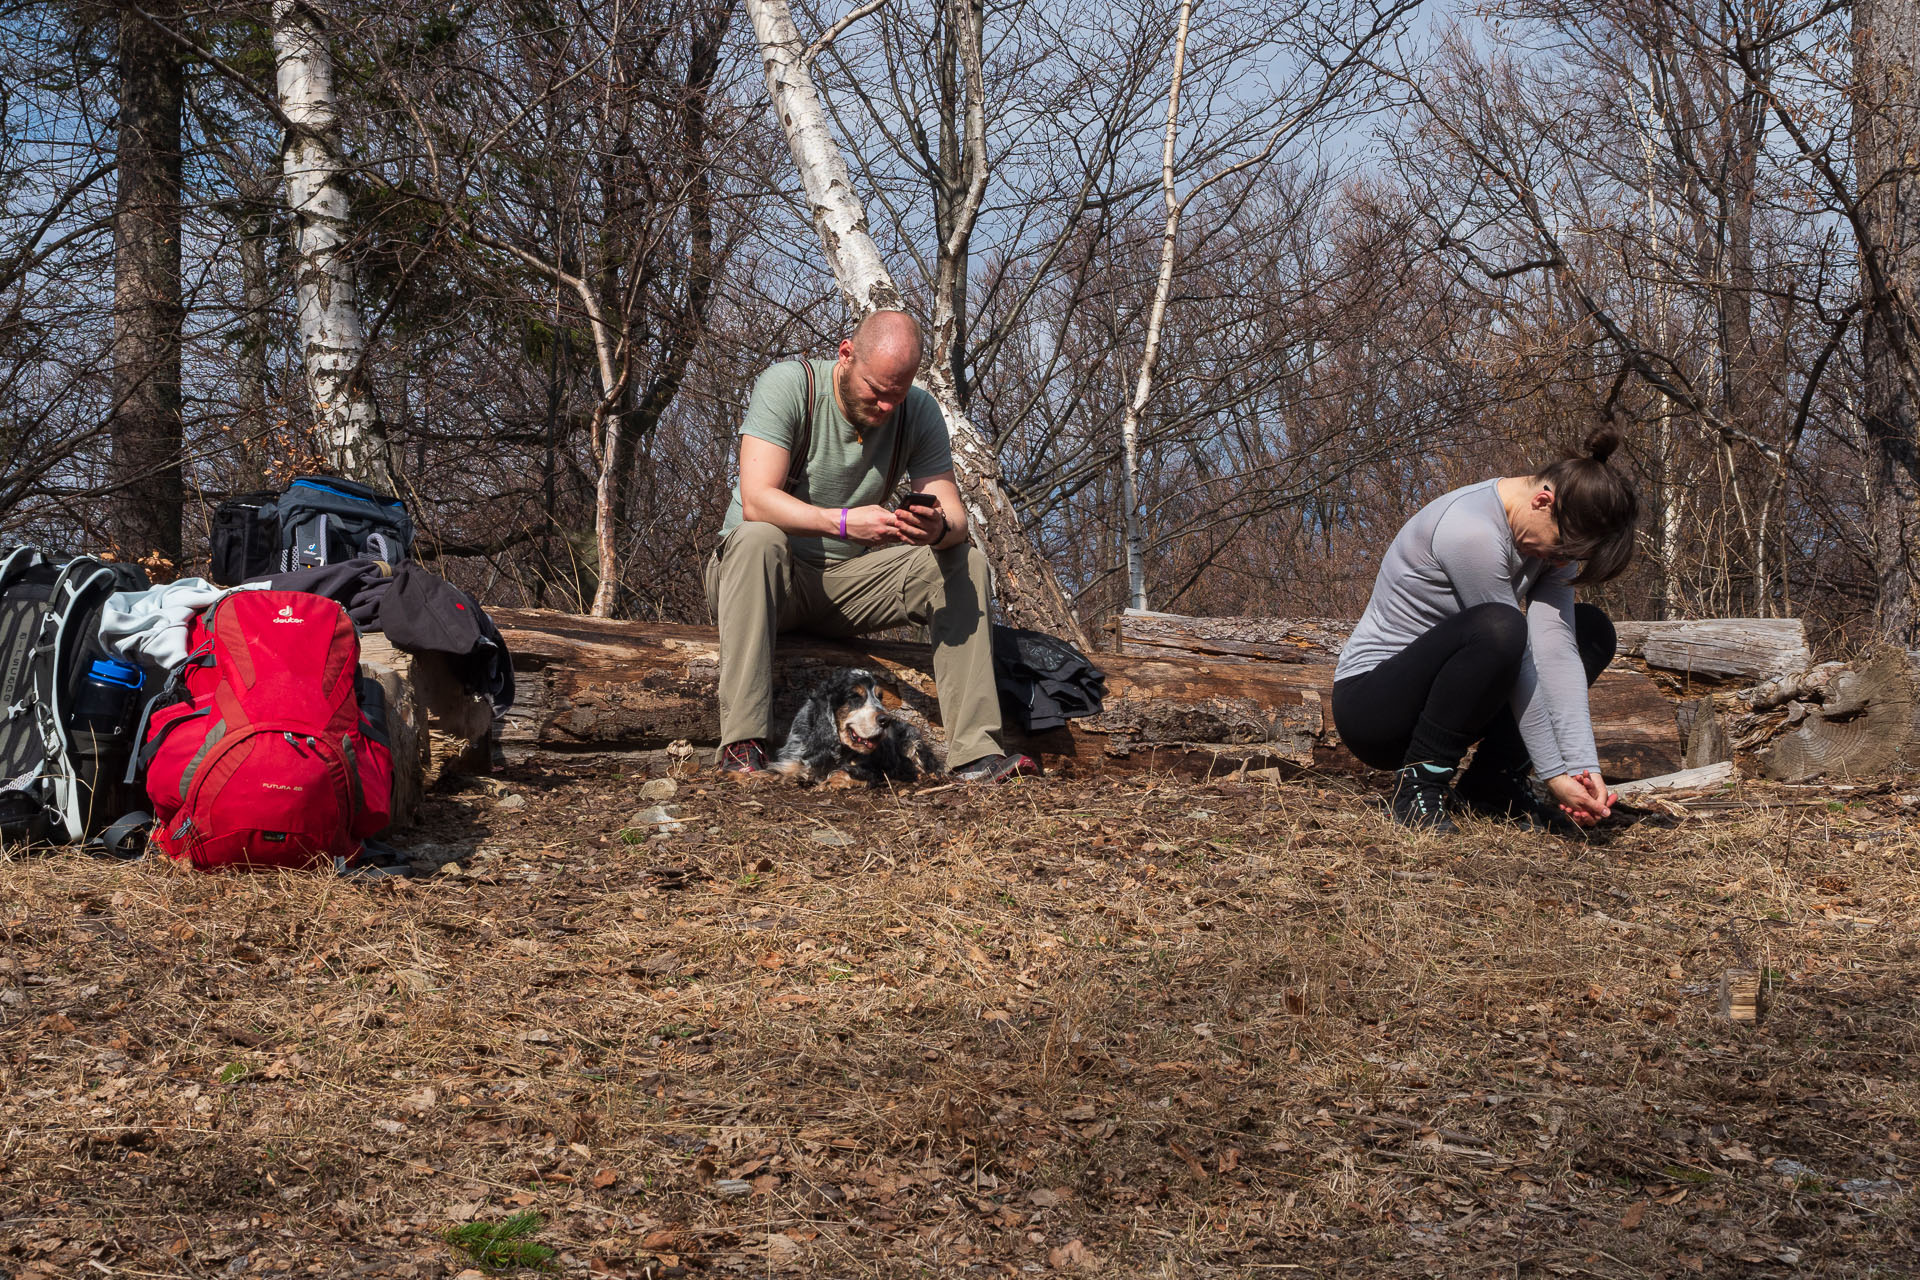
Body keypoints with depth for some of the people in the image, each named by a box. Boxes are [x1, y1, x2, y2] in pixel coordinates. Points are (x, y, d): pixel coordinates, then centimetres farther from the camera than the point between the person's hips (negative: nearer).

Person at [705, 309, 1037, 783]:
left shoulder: (918, 411, -4)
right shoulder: (788, 384, -17)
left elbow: (954, 516, -10)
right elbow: (756, 500, -28)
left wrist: (937, 528, -35)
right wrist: (842, 522, -43)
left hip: (851, 579, 4)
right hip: (772, 577, -4)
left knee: (965, 561, -15)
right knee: (758, 540, -38)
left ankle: (975, 752, -22)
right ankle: (742, 746, -41)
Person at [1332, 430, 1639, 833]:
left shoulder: (1552, 532, -2)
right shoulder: (1471, 531, -27)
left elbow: (1555, 651, -11)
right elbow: (1521, 663, -24)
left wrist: (1583, 767, -21)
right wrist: (1553, 773, -19)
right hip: (1371, 705, -9)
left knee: (1591, 630, 2)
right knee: (1498, 629, -35)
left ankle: (1493, 783, 0)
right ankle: (1418, 785, -18)